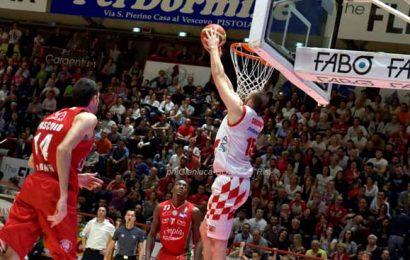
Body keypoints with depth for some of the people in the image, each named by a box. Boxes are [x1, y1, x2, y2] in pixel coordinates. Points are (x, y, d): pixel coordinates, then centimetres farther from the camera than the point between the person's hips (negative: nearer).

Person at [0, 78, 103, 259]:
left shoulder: (52, 117, 23)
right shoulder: (87, 118, -2)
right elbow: (63, 149, -20)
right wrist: (64, 196, -21)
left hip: (32, 185, 7)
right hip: (55, 191, -7)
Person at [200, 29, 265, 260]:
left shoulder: (240, 111, -11)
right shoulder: (257, 122, 12)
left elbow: (219, 77, -5)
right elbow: (227, 84, 23)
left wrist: (214, 48, 8)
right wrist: (216, 54, 28)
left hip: (230, 182, -9)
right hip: (238, 181, 10)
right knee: (206, 230, 21)